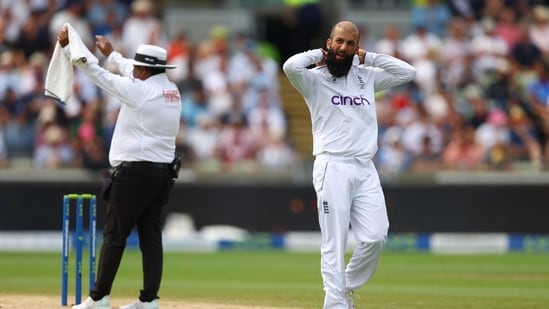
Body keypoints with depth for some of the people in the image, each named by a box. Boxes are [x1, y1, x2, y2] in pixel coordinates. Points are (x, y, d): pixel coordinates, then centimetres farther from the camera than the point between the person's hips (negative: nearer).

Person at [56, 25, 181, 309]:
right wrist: (111, 54, 40)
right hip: (163, 172, 8)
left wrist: (68, 46, -1)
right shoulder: (171, 90, 11)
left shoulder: (140, 90, -13)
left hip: (135, 171, -8)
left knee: (115, 234, -4)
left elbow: (98, 74, -8)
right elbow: (133, 73, 29)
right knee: (151, 234, 7)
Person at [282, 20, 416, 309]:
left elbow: (408, 72, 14)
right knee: (334, 243, -7)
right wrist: (318, 54, -1)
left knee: (375, 237, -7)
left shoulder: (367, 77, 17)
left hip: (365, 169, 4)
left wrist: (368, 57, 11)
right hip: (332, 168, -4)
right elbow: (290, 66, -19)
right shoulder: (314, 79, 2)